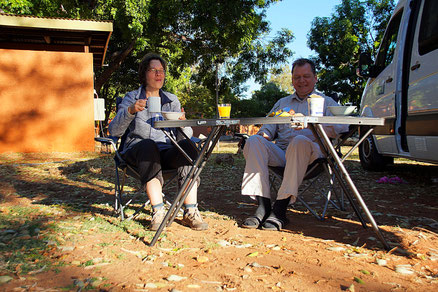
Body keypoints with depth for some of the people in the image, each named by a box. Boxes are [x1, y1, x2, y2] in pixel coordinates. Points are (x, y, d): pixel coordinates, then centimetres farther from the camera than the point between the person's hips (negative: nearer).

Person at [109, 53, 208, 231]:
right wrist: (130, 111, -24)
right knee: (148, 145, -36)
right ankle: (158, 212, -40)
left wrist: (182, 123, -19)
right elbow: (114, 131, -8)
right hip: (137, 152, -2)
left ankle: (190, 212, -34)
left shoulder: (172, 100, 14)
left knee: (187, 145, -30)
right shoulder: (131, 98, 7)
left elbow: (187, 135, 4)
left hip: (166, 153, 2)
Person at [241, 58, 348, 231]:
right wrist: (264, 134, -3)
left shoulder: (326, 102, 18)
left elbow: (342, 126, -1)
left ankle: (280, 209, -37)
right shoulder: (282, 102, 31)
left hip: (311, 152, -3)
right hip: (280, 152, 4)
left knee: (300, 141, -38)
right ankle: (263, 205, -30)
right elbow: (269, 125, 23)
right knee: (254, 141, -24)